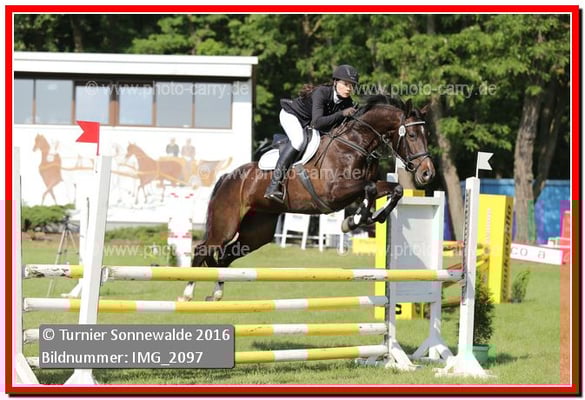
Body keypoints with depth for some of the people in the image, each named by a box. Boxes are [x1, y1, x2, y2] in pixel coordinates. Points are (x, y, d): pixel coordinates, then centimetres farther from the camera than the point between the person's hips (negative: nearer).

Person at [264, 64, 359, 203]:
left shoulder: (347, 103, -15)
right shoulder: (321, 93, -34)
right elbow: (317, 122, -45)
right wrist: (341, 114, -48)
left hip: (309, 124, 8)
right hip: (291, 115, -8)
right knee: (298, 140, -33)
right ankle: (274, 185, -37)